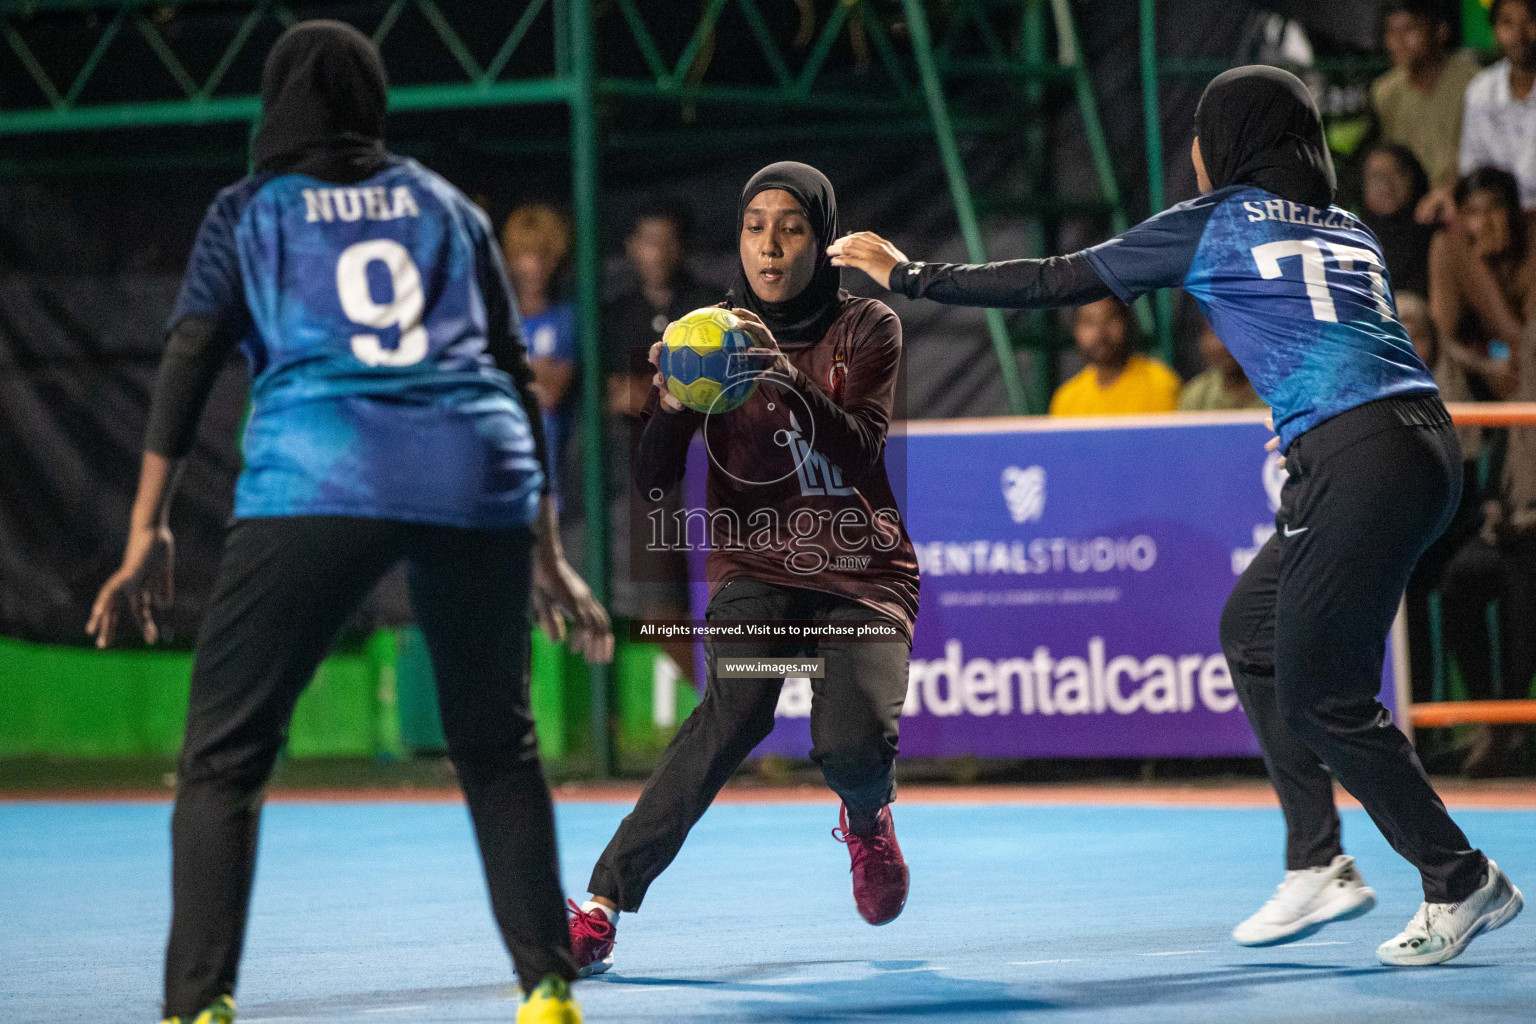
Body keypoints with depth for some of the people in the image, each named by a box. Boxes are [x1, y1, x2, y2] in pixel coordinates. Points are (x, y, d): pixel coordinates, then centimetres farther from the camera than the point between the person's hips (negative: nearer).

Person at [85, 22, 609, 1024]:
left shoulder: (249, 211, 17)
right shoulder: (447, 205, 24)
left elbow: (189, 360, 5)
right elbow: (516, 374, 22)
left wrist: (149, 531, 2)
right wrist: (546, 548, 25)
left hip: (319, 481, -3)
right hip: (478, 479, 3)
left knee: (224, 754, -1)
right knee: (498, 746, 19)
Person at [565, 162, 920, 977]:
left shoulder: (867, 329, 0)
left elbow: (859, 453, -17)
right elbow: (653, 481, -6)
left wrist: (786, 375, -33)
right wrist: (671, 404, -27)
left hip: (862, 573, 0)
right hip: (755, 566, 0)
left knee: (854, 749, -24)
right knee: (738, 710, -31)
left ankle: (866, 818, 16)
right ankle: (602, 904, -35)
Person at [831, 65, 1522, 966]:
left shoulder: (1212, 224, 5)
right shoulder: (1351, 231, 22)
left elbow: (1056, 283, 10)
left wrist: (911, 276, 18)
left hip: (1359, 460, -8)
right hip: (1423, 441, 8)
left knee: (1321, 692, -1)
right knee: (1251, 630, 19)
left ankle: (1462, 883, 3)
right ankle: (1317, 867, 17)